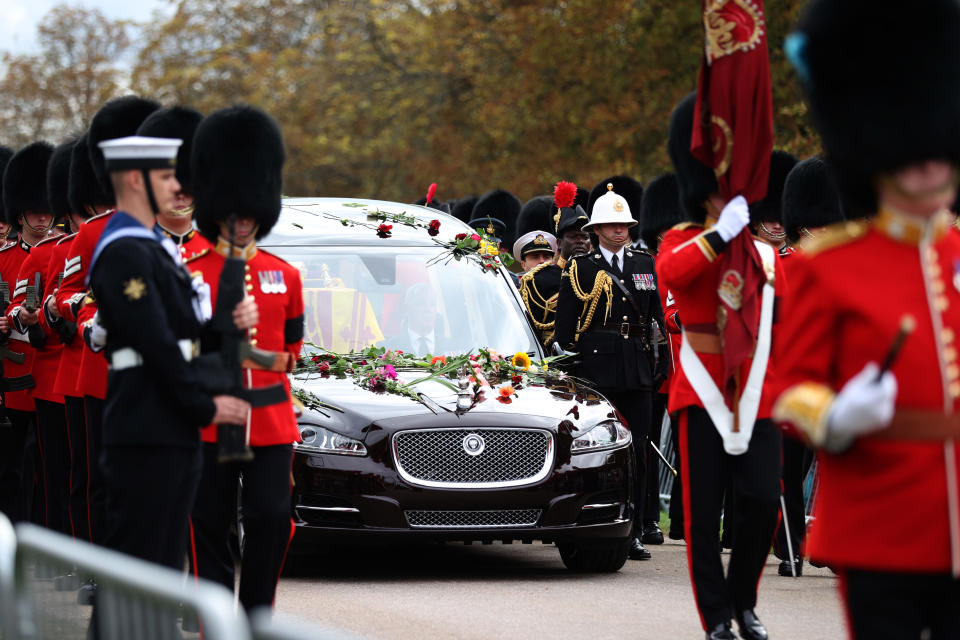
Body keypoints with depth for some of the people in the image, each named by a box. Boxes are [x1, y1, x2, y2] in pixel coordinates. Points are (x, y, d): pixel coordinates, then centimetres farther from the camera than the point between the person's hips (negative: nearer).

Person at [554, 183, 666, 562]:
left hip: (637, 370, 3)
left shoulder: (645, 264, 13)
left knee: (636, 451, 2)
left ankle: (632, 534, 6)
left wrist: (660, 361, 8)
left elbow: (656, 316, 15)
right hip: (596, 370, -3)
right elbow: (564, 324, 1)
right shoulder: (579, 268, 3)